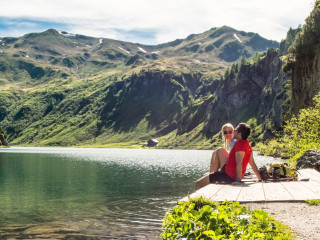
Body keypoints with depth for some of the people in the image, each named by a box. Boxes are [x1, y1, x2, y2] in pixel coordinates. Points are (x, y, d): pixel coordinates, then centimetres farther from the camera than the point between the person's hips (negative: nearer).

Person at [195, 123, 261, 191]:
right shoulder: (248, 146, 9)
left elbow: (239, 163, -29)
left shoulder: (239, 144, -20)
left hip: (228, 175, -10)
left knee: (198, 183, -9)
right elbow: (253, 164, 10)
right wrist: (260, 178, 15)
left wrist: (238, 180, -36)